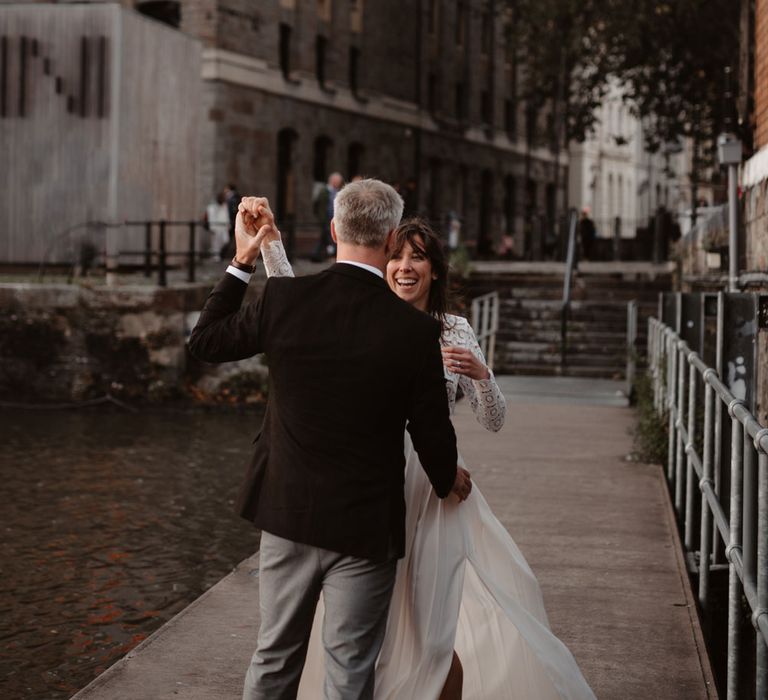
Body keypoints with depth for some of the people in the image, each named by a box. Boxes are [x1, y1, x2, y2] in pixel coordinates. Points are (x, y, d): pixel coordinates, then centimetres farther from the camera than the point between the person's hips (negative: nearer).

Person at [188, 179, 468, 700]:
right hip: (365, 527, -3)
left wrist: (243, 259, 11)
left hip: (287, 511, 3)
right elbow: (432, 430, -6)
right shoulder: (416, 330, -16)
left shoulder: (283, 298, -10)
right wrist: (449, 480, 16)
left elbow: (205, 342, 5)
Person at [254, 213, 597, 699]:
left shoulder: (455, 330, 0)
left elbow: (494, 422, -1)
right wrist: (270, 241, -13)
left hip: (432, 489, -1)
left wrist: (481, 375, -19)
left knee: (431, 631, 3)